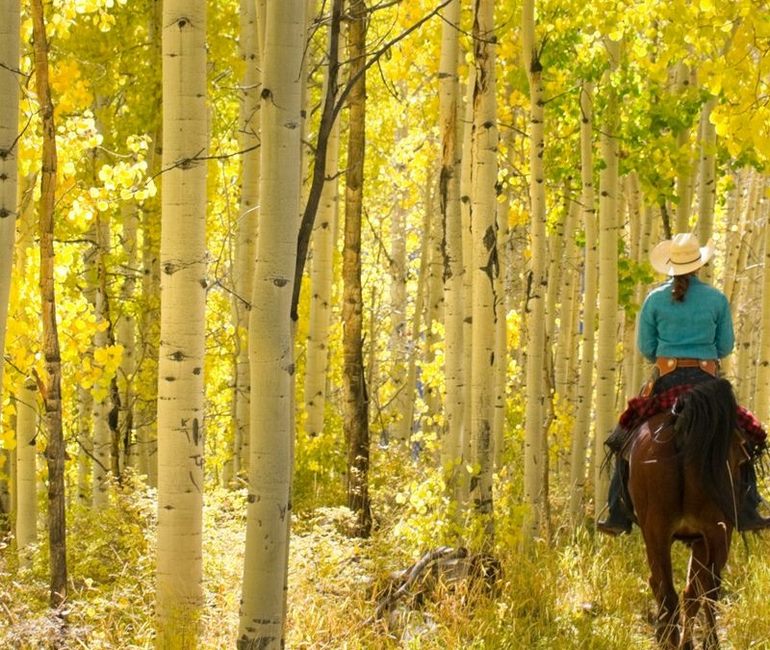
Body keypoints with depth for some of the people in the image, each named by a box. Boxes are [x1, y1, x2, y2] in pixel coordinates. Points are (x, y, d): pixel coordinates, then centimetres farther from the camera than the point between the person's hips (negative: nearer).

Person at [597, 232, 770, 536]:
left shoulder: (655, 299, -1)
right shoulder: (718, 299, 0)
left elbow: (645, 348, 3)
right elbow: (726, 346, 6)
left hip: (665, 378, 0)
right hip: (706, 381, 0)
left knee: (626, 440, 10)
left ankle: (620, 514, 4)